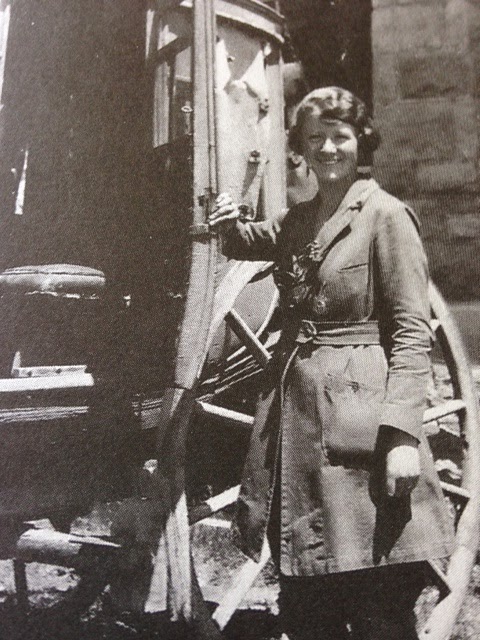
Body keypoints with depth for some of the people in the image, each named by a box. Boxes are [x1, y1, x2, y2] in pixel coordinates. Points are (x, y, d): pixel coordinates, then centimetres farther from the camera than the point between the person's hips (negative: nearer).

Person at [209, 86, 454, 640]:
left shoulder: (386, 215, -2)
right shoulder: (297, 222, 17)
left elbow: (412, 332, -8)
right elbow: (248, 243, 36)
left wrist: (402, 433, -18)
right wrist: (229, 223, 11)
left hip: (360, 419, -6)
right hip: (295, 412, 7)